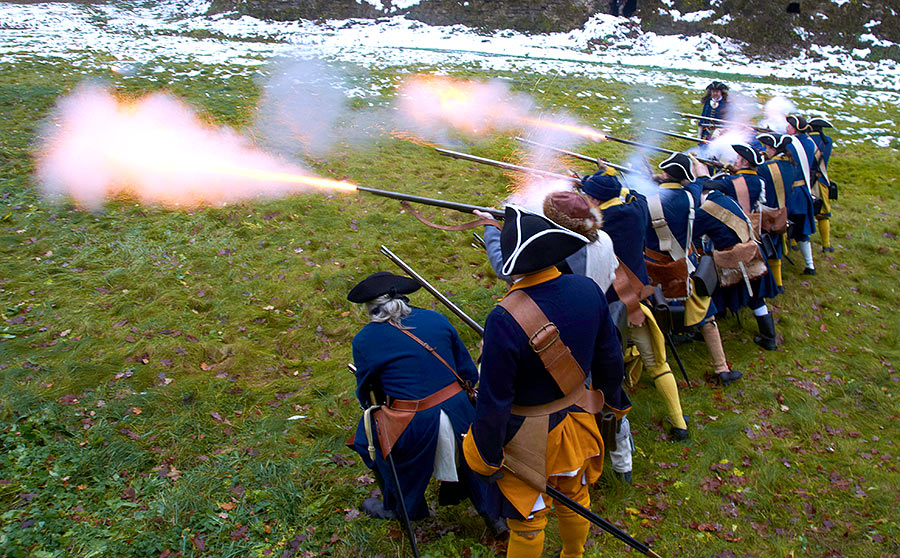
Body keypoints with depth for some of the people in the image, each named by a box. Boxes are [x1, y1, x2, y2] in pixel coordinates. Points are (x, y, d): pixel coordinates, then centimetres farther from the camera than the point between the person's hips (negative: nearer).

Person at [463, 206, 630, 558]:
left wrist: (486, 455, -9)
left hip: (530, 439, -6)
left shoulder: (505, 320, -35)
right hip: (577, 421, 6)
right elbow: (609, 356, -1)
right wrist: (615, 399, 18)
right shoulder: (588, 290, -16)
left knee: (527, 521, 18)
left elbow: (493, 401, -25)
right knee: (575, 497, 31)